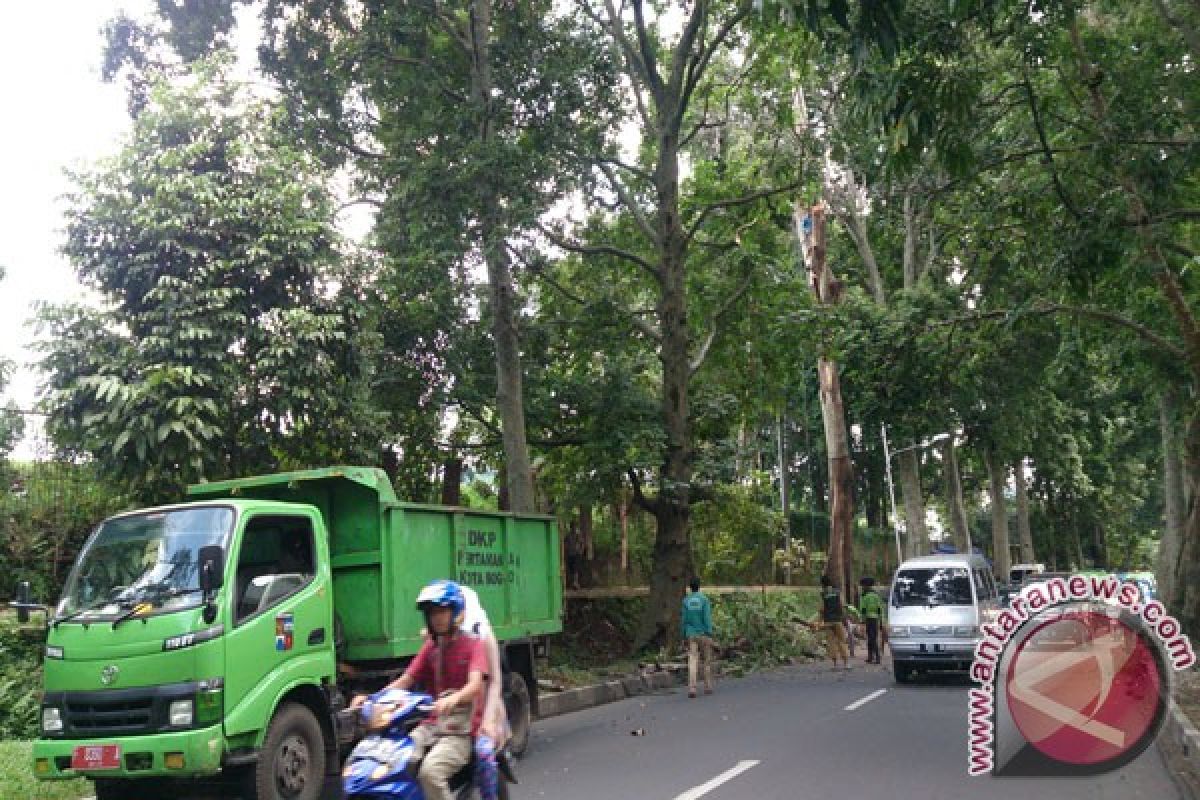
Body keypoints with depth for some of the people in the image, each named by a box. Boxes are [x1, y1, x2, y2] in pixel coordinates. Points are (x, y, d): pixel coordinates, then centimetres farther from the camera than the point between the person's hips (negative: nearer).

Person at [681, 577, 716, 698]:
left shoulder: (686, 601, 1)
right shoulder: (704, 600, -6)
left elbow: (683, 620, 3)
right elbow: (707, 618, -12)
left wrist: (684, 636, 12)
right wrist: (710, 635, -10)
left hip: (691, 635, 2)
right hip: (703, 634, -1)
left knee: (692, 662, -3)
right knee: (707, 661, 13)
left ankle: (692, 688, -16)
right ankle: (708, 687, 19)